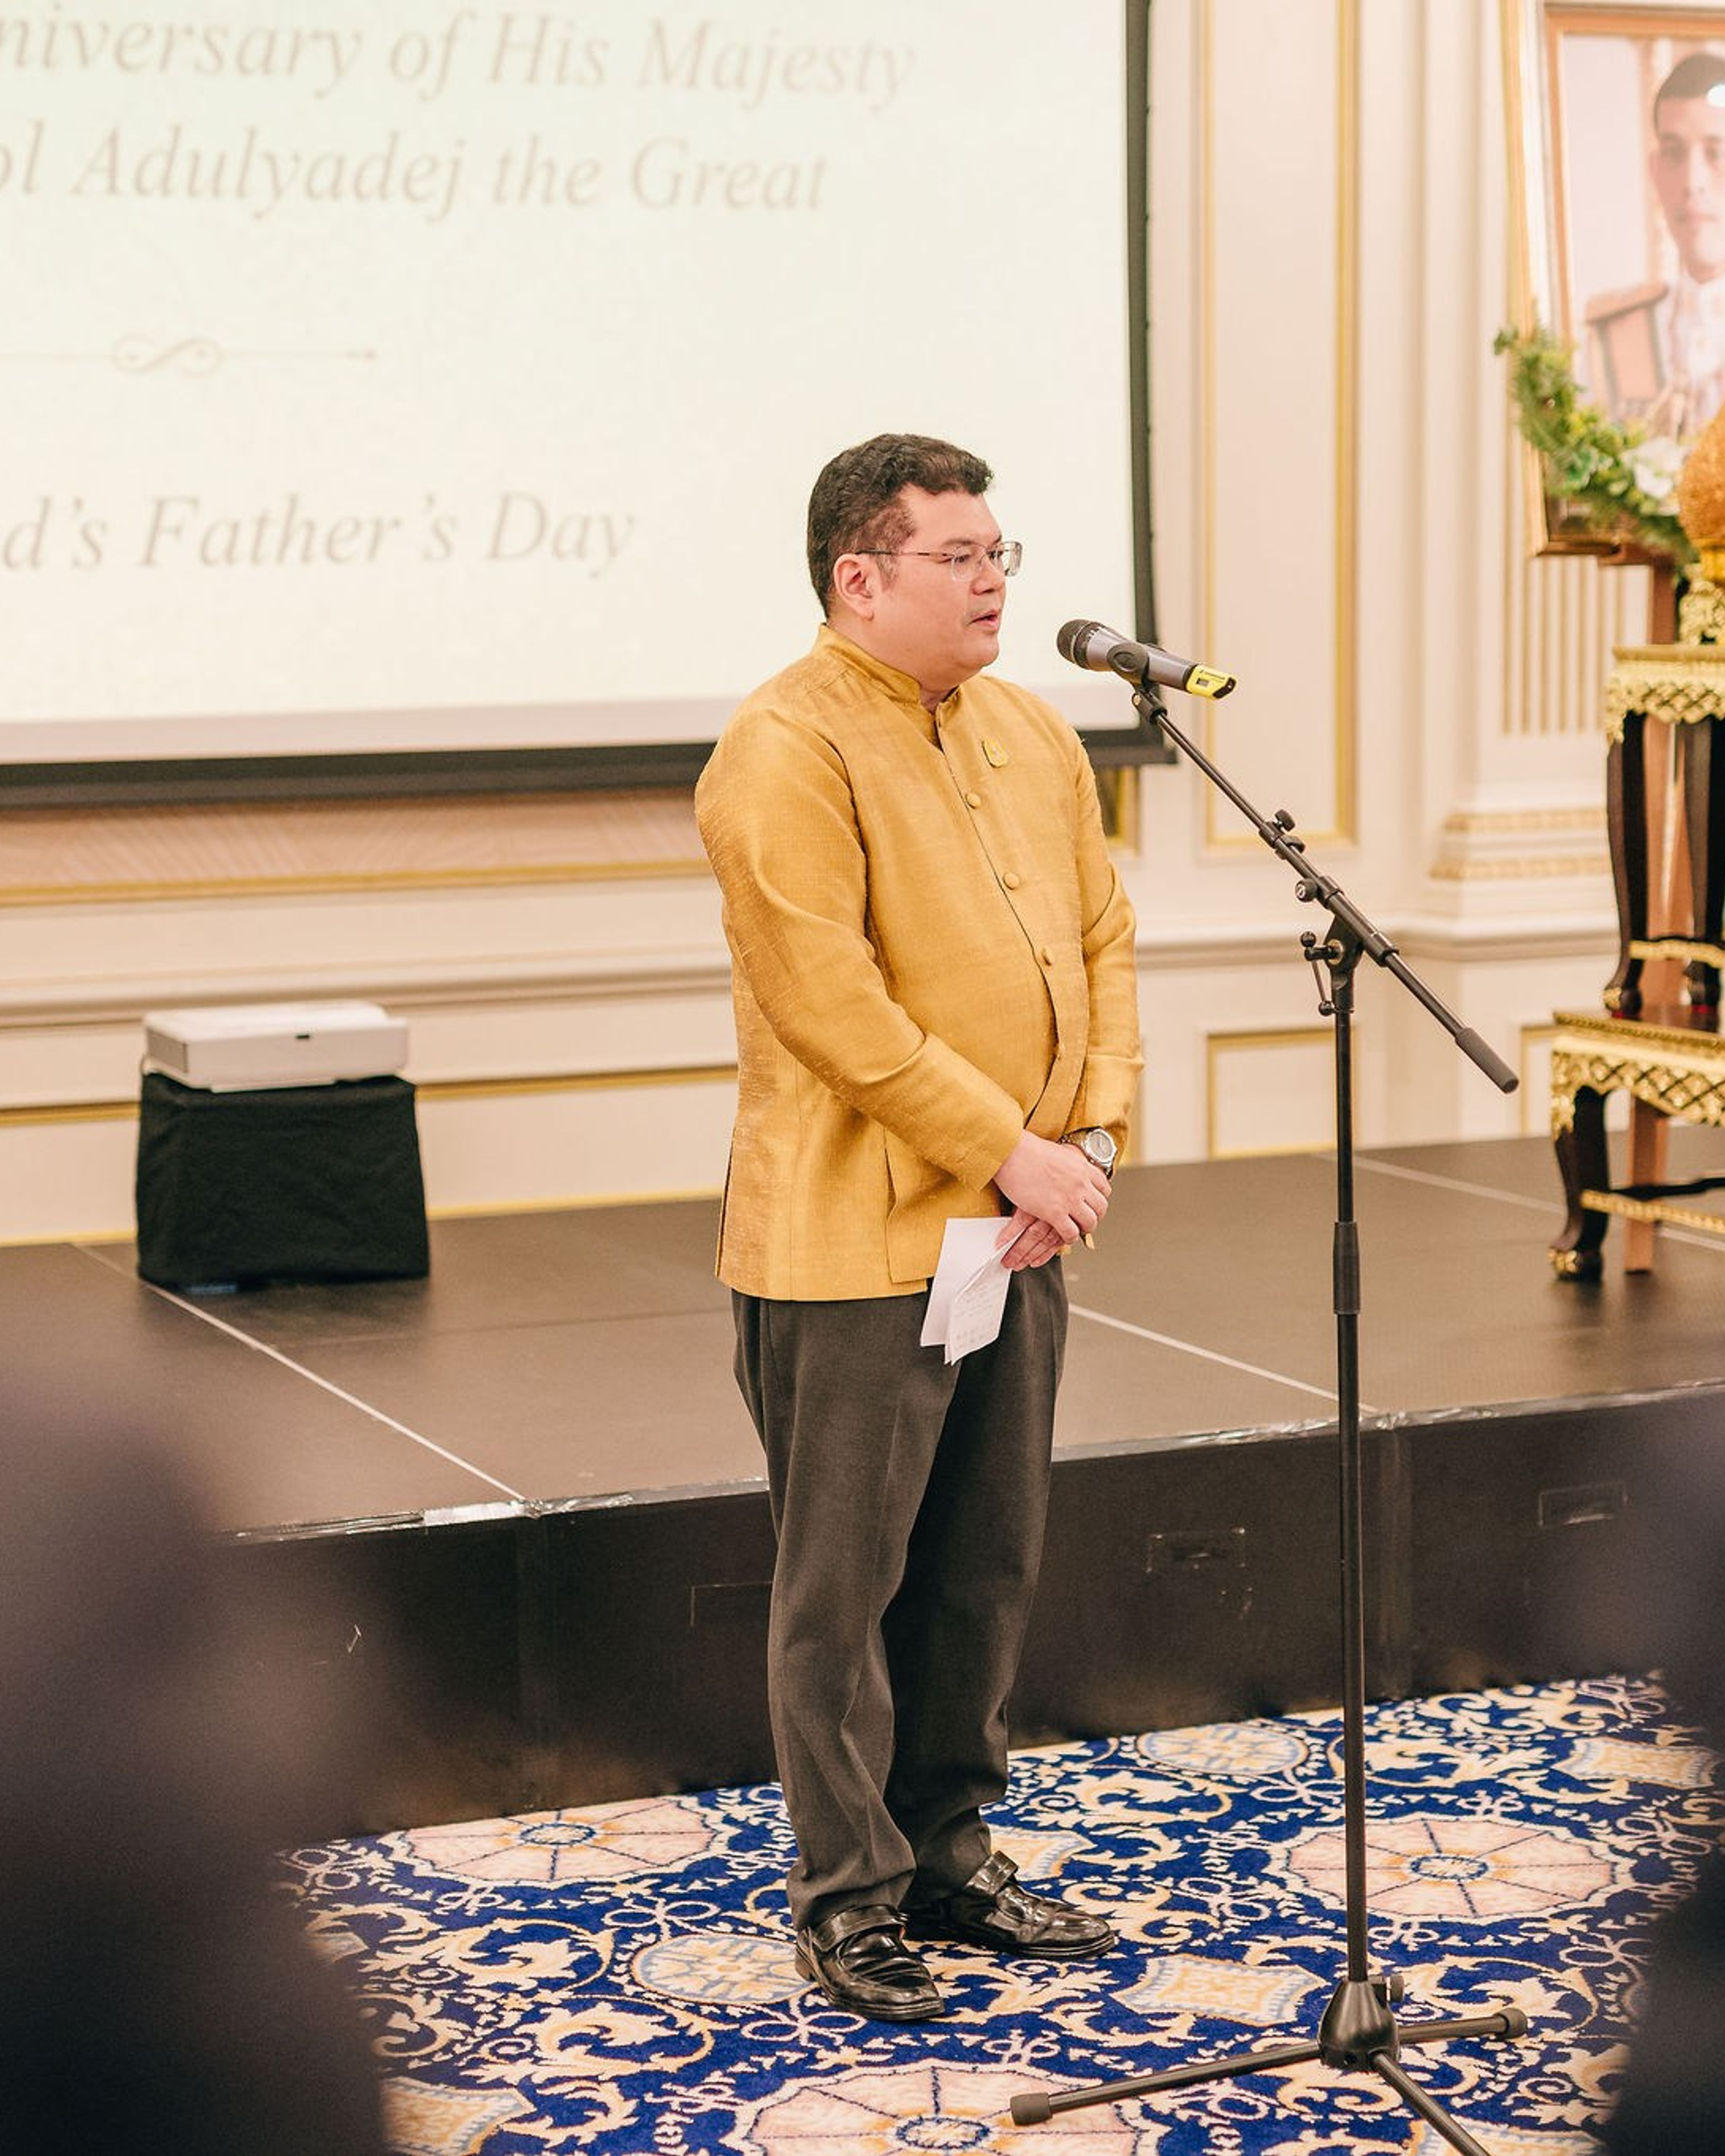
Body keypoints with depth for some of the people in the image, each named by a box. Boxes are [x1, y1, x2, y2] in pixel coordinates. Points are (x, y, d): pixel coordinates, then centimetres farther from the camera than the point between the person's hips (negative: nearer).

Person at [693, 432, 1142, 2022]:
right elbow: (832, 1002, -20)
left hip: (1015, 1232, 8)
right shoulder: (787, 752, -13)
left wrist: (1092, 1136, -1)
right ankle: (849, 1902, 12)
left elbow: (1102, 940, 14)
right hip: (855, 1243, -8)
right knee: (847, 1581, 1)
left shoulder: (1035, 736, 13)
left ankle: (952, 1860, 28)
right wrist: (1008, 1153, -18)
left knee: (987, 1566, 15)